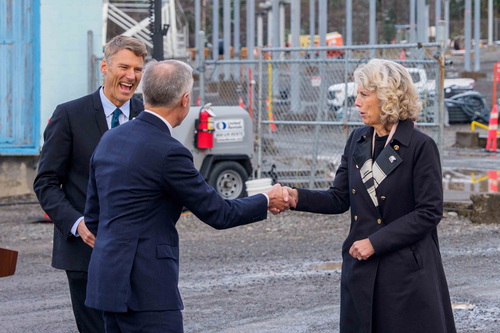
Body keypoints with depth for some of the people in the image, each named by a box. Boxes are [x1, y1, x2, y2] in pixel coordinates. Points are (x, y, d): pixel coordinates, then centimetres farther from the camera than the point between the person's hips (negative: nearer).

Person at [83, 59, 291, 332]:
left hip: (108, 279, 9)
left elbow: (93, 215, 16)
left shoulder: (110, 140, 9)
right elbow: (217, 214, -7)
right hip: (145, 289, -9)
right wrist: (267, 201, 8)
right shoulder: (168, 153, -15)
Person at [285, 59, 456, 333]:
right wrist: (298, 197, -9)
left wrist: (376, 242, -16)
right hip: (361, 268, 6)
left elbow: (429, 212, -13)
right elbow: (339, 198, 9)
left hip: (407, 269, -6)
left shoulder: (420, 147, -11)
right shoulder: (357, 141, 8)